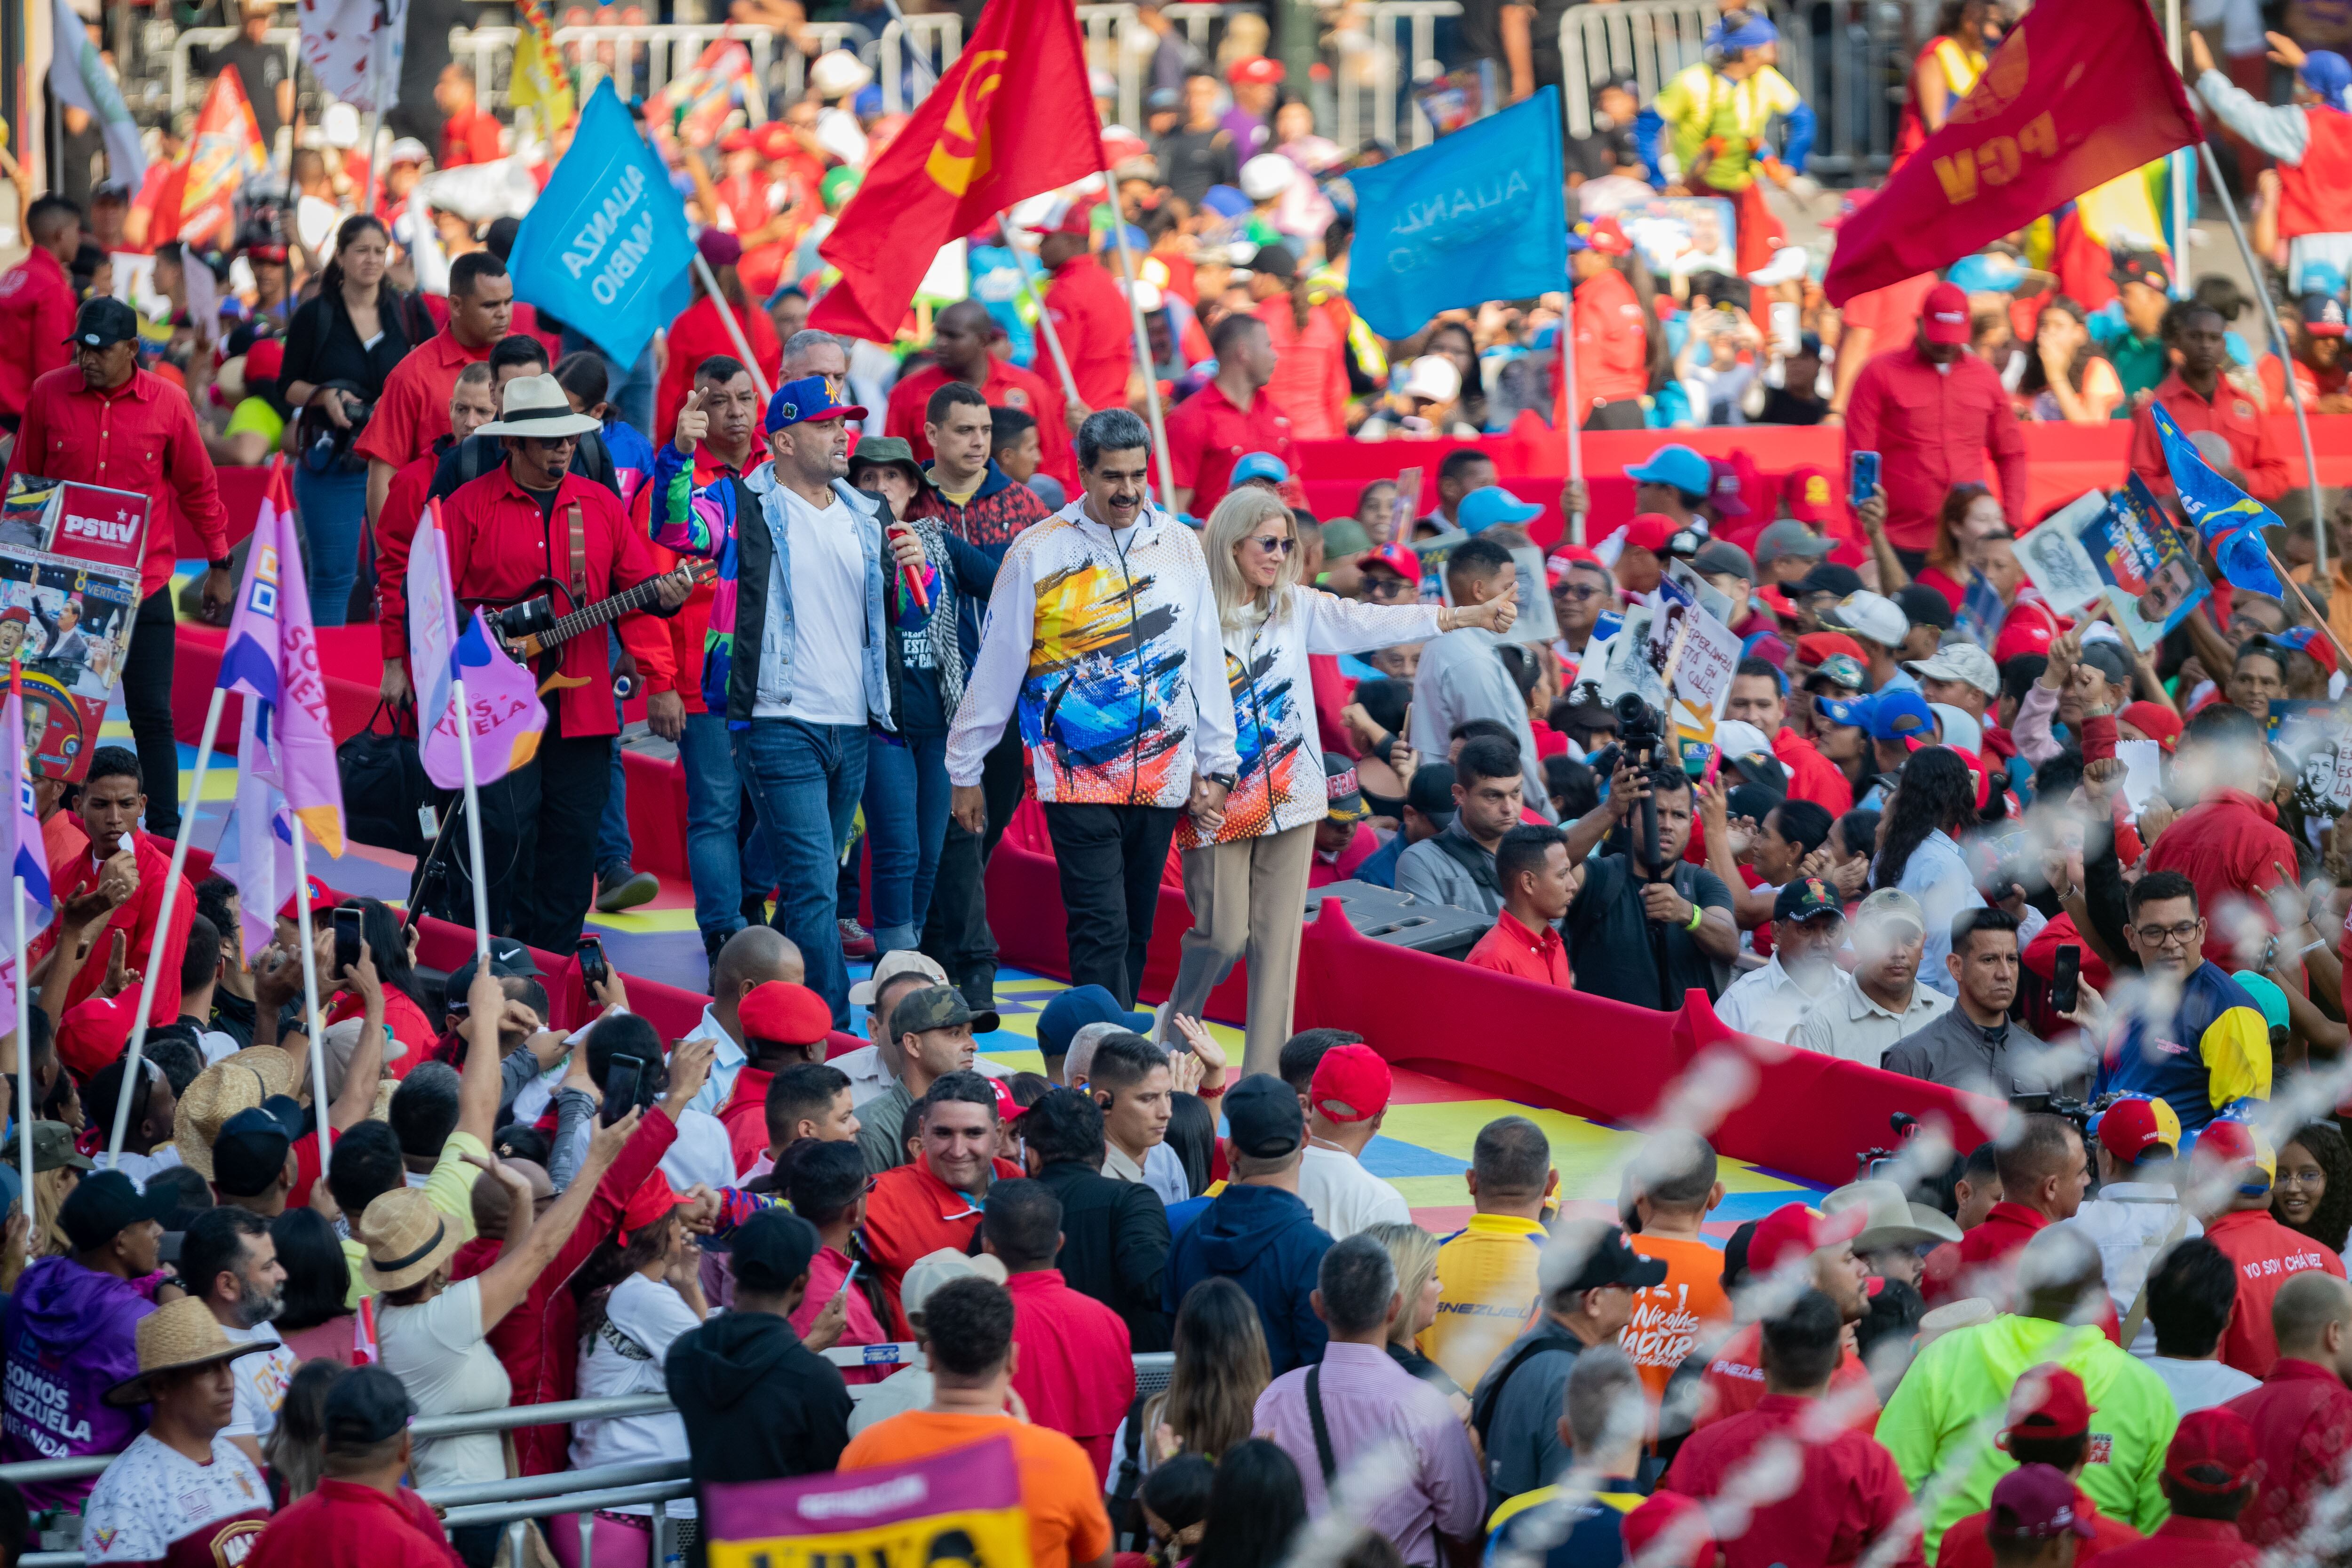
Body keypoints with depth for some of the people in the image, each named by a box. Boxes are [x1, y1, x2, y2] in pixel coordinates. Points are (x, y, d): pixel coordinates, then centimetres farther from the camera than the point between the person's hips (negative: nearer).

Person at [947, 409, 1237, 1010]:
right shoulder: (1038, 553, -2)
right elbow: (996, 667, 3)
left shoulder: (1178, 544, 8)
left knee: (1134, 932, 8)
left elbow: (1206, 660, 12)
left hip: (1162, 776, 4)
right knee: (1102, 931, -12)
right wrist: (965, 772, 6)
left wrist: (1216, 765, 9)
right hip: (1077, 778, -4)